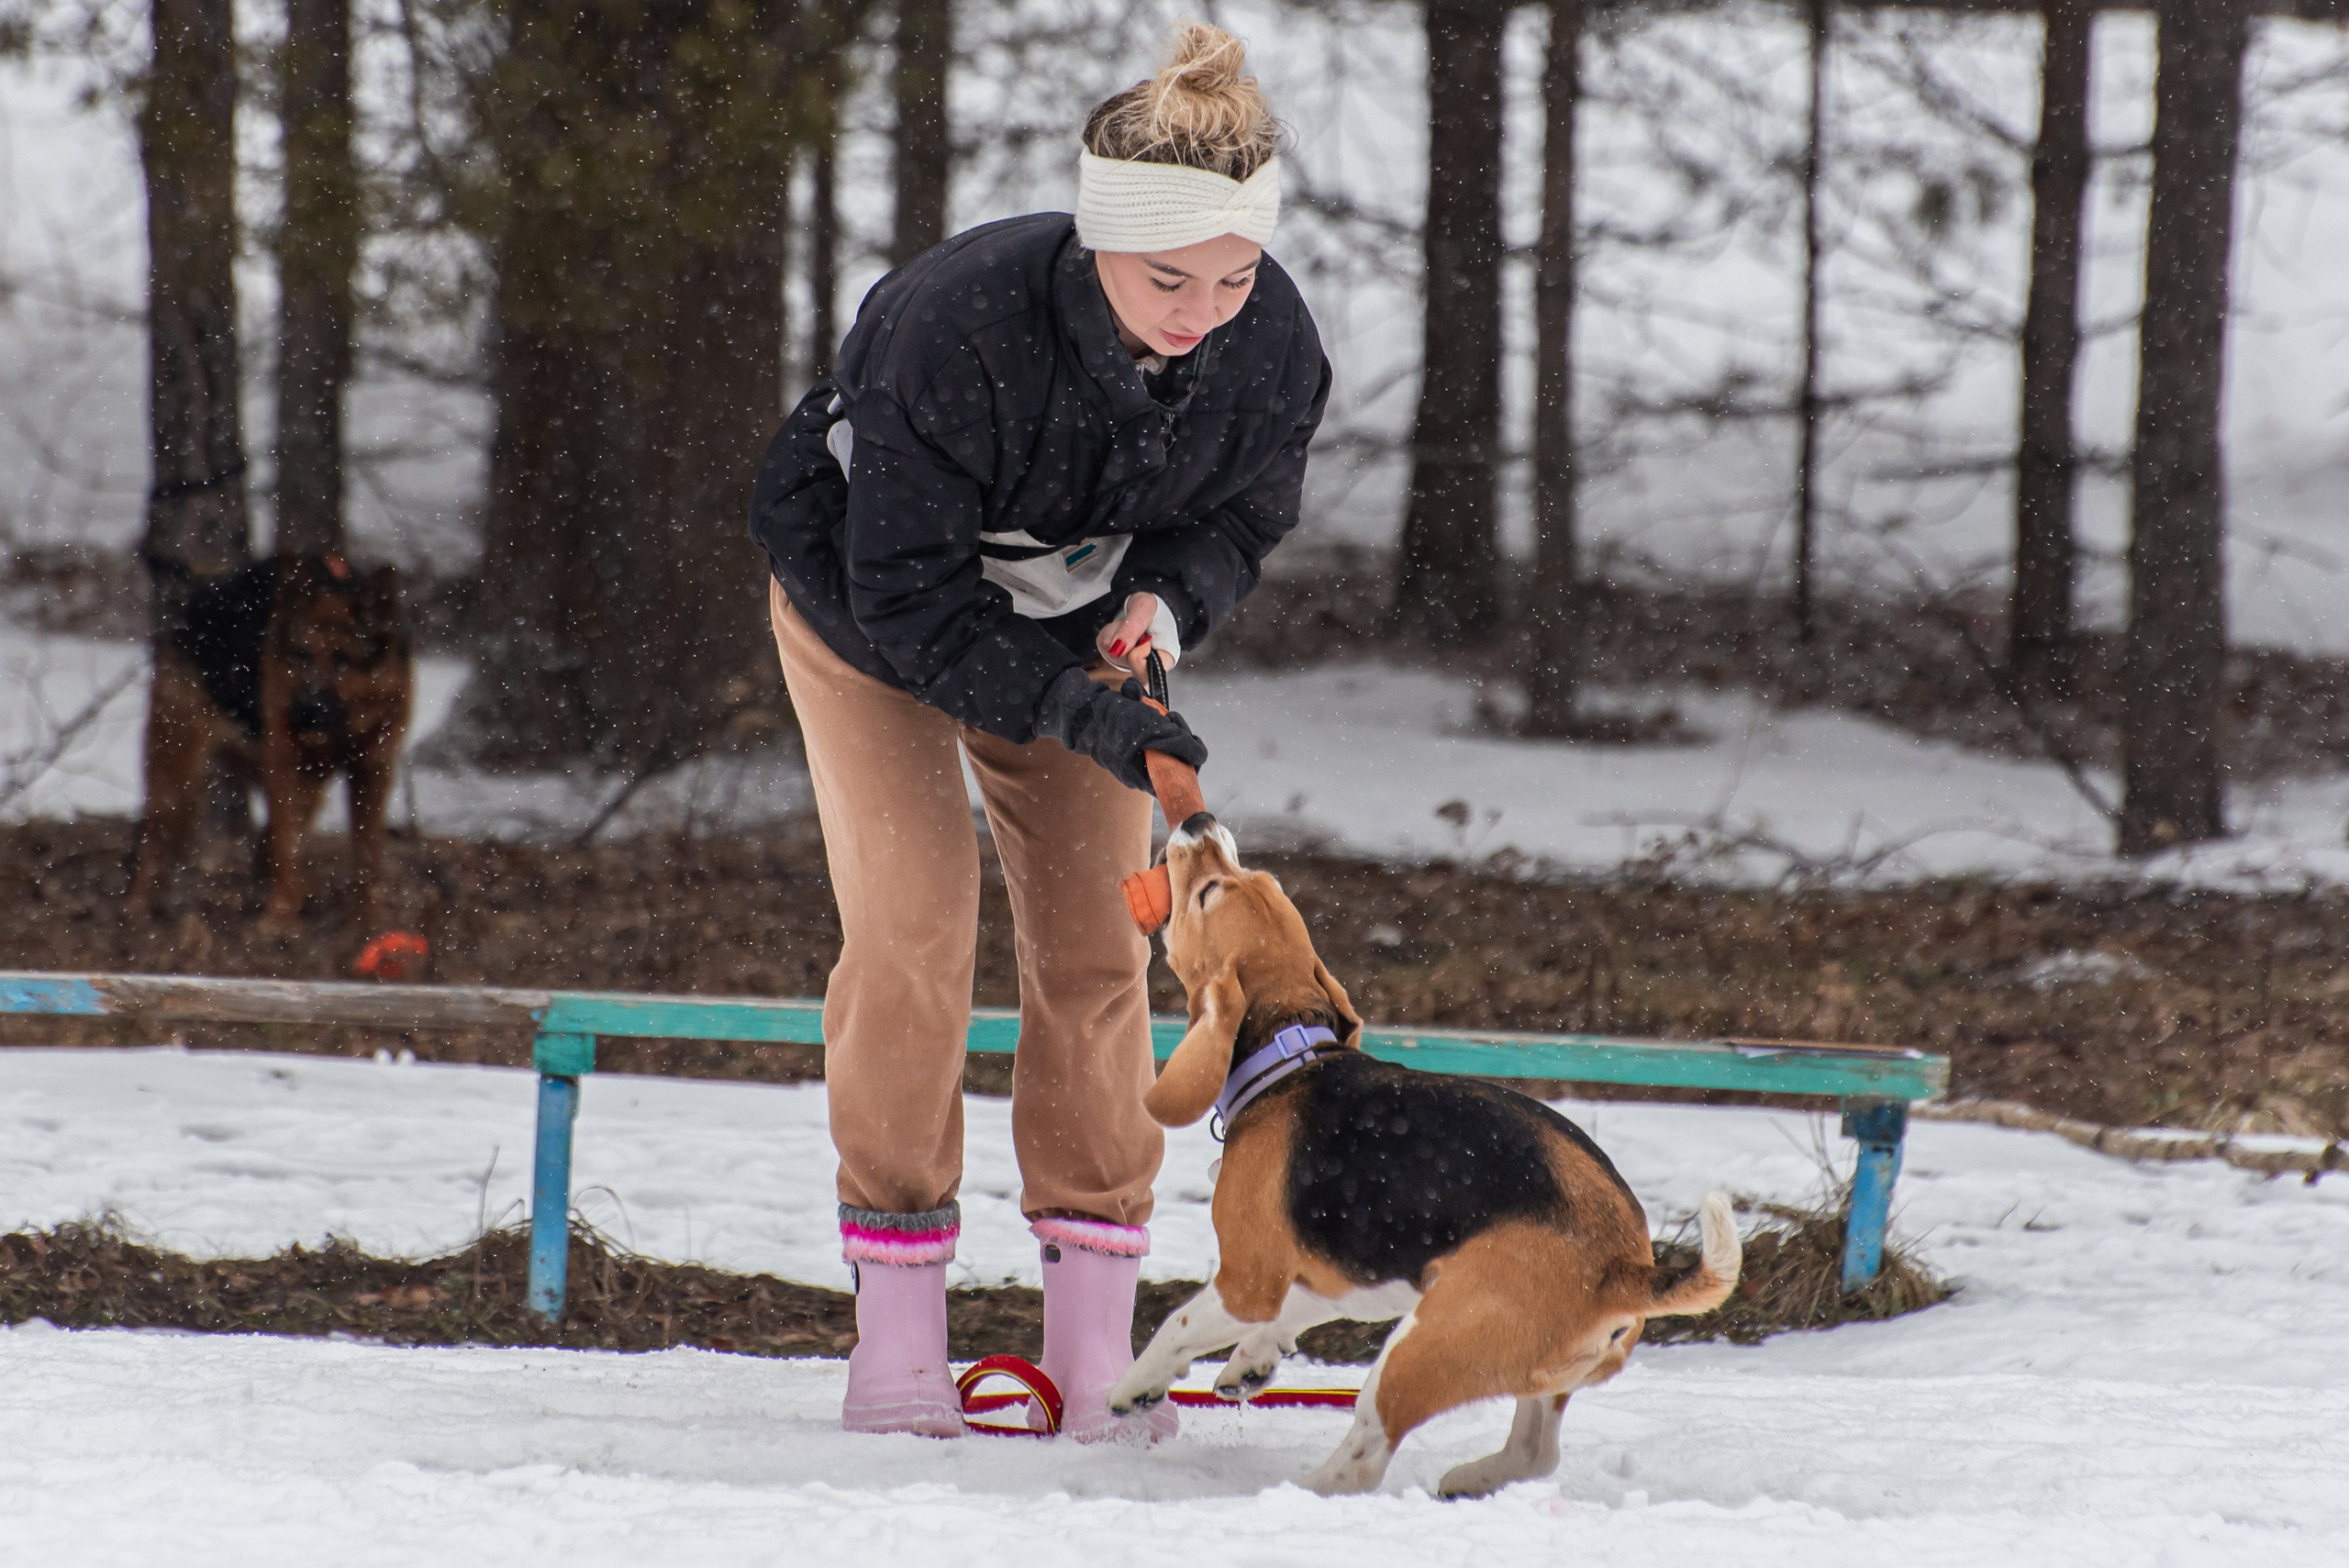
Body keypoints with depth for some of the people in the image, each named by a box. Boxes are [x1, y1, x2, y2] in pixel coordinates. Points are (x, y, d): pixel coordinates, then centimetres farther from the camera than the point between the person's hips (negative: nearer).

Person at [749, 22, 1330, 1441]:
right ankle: (897, 1319, -4)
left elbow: (1242, 519, -6)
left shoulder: (1272, 344, -27)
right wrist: (1072, 710, -42)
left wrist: (1163, 604, -28)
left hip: (1075, 617, 4)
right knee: (914, 933, -13)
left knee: (1097, 941, -4)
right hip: (869, 602, -4)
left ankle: (1096, 1327, 1)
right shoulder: (956, 326, -41)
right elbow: (906, 595, -32)